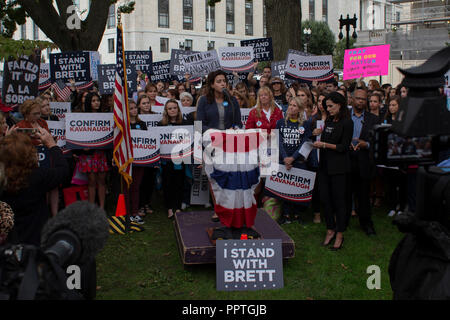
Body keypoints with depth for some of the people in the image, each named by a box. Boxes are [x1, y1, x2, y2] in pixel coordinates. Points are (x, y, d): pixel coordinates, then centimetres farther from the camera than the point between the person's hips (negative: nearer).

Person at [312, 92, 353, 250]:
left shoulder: (347, 123, -8)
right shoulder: (328, 120, 13)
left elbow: (344, 147, -12)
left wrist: (325, 144, -17)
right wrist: (318, 143, 2)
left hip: (338, 167, -6)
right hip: (325, 165, 6)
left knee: (338, 200, 0)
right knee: (325, 198, 5)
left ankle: (340, 234, 9)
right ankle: (330, 230, 18)